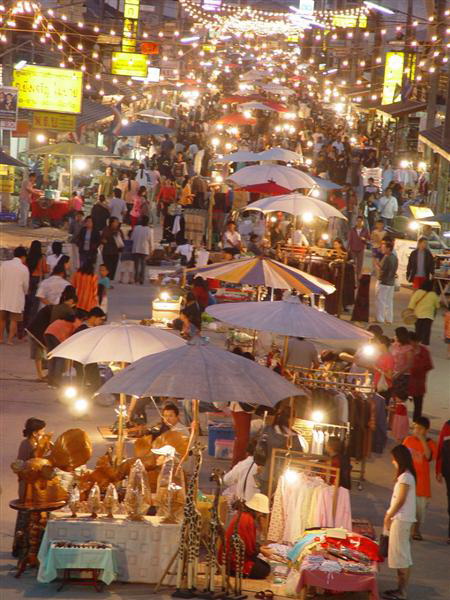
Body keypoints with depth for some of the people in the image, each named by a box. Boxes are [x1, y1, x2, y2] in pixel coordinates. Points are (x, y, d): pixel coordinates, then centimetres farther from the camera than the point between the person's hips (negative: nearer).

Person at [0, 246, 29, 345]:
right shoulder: (24, 268, -9)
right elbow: (26, 285, -1)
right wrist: (24, 293, 19)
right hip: (16, 297, -3)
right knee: (14, 319, 7)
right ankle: (10, 339, 5)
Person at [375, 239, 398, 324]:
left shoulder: (386, 258, -18)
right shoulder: (395, 258, 7)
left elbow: (382, 270, -21)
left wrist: (377, 265, -4)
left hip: (383, 282, -8)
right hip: (391, 282, 8)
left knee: (380, 301, 0)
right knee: (389, 301, 13)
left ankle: (380, 319, 1)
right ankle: (389, 319, 16)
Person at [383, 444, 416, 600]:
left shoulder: (405, 477, -17)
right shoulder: (406, 476, 13)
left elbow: (400, 500, -19)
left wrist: (388, 516, -12)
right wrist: (390, 515, 14)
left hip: (401, 520, -10)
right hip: (401, 519, 10)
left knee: (400, 555, -7)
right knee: (402, 554, 12)